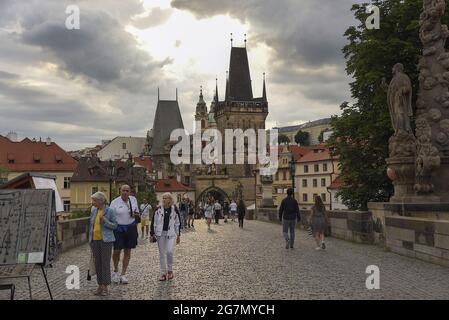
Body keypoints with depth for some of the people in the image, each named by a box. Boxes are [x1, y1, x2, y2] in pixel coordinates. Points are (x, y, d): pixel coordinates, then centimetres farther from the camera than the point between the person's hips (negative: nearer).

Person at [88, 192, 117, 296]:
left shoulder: (110, 211, -6)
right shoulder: (93, 210, 9)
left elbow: (115, 225, -4)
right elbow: (91, 225, 16)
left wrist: (105, 221, -19)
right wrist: (90, 239, 14)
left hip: (105, 240, -5)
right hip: (95, 240, 5)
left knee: (105, 263, -2)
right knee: (97, 263, 8)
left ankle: (105, 287, 5)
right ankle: (100, 286, 17)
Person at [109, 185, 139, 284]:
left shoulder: (133, 199, 5)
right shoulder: (115, 202, -7)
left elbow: (137, 211, 19)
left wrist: (134, 214, -4)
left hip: (131, 228, 3)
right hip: (118, 228, -3)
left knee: (127, 251, 6)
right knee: (117, 251, -5)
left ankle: (123, 274, 17)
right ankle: (116, 271, 22)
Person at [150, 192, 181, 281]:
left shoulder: (174, 210, 0)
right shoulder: (158, 210, 1)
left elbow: (178, 222, 6)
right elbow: (153, 222, 5)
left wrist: (178, 235, 6)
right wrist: (152, 234, 1)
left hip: (171, 234, -1)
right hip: (160, 234, 2)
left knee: (169, 251, -14)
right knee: (162, 254, 6)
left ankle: (170, 270, 8)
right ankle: (163, 273, 16)